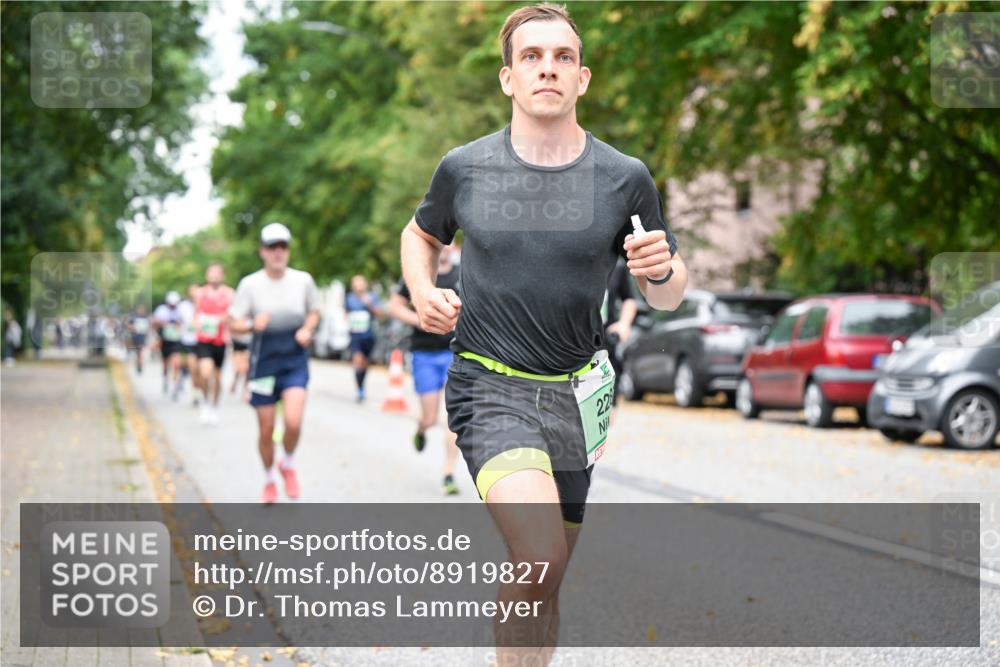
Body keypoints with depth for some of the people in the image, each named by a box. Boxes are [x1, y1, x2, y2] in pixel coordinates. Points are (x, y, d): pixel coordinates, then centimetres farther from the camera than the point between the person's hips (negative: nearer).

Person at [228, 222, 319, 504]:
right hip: (264, 360, 0)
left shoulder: (303, 280, 0)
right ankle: (269, 479, 30)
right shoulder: (250, 284, -5)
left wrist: (307, 329, -6)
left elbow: (314, 312, 16)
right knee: (266, 430, 5)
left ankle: (288, 465, 12)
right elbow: (233, 323, -2)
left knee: (293, 421, -19)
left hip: (295, 359, 0)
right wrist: (253, 325, -23)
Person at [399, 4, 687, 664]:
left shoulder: (625, 178, 0)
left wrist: (661, 269, -16)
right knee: (540, 559, -25)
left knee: (542, 585, 11)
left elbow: (668, 295, 8)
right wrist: (423, 291, -1)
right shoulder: (465, 168, -1)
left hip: (575, 394, 3)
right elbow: (422, 234, 20)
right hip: (490, 387, -3)